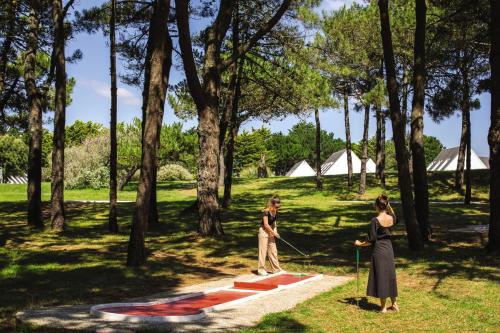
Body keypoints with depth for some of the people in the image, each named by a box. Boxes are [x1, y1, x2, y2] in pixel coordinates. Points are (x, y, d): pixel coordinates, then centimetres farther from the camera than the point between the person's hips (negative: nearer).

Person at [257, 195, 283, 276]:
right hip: (264, 231, -7)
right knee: (263, 251, -2)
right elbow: (266, 224, -22)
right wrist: (273, 232, -15)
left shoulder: (275, 211, -1)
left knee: (273, 251, 12)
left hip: (271, 231, 7)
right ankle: (261, 269, 5)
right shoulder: (266, 211, -22)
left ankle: (276, 268, 20)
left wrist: (275, 231, 0)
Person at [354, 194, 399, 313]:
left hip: (379, 251, -5)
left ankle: (383, 307, 12)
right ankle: (394, 304, 26)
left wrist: (360, 244, -1)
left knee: (380, 277, 4)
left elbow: (371, 240, -15)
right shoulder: (392, 218, -3)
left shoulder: (375, 220, -18)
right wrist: (388, 205, 13)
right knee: (390, 276, 16)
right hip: (389, 249, 5)